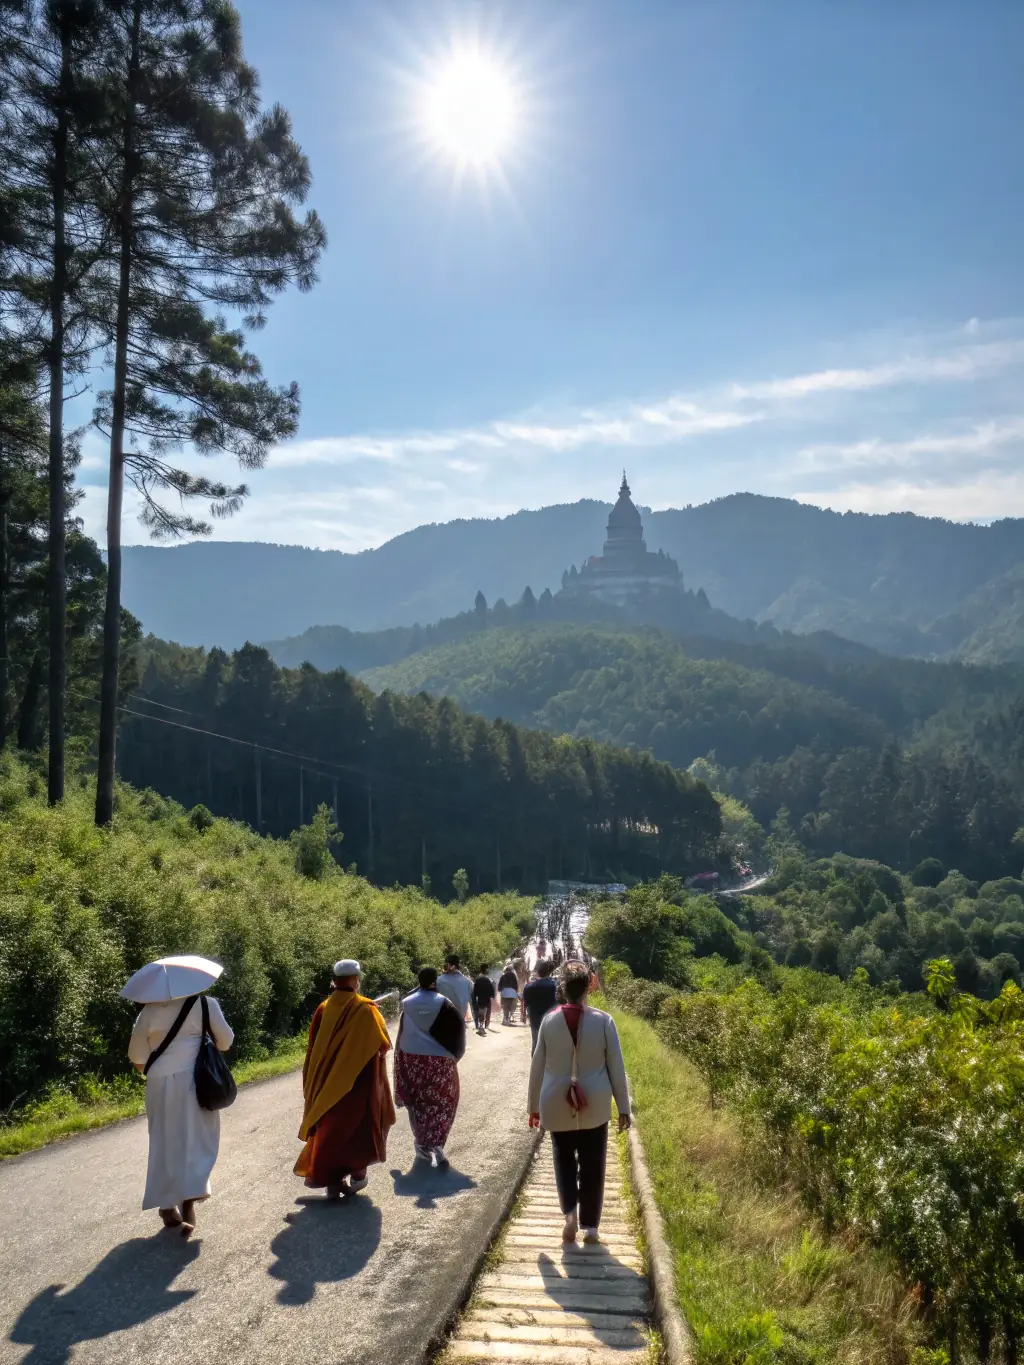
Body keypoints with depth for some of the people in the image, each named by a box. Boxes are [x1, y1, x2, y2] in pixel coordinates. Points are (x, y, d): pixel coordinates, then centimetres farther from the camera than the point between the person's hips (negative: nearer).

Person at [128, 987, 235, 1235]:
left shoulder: (150, 1010, 1)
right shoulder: (205, 1004, -4)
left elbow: (136, 1055, 2)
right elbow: (225, 1041, 1)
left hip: (160, 1084, 2)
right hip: (194, 1081, -2)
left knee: (165, 1143, 13)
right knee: (195, 1142, 3)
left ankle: (168, 1206, 18)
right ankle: (188, 1204, -12)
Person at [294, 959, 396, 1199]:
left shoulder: (323, 1009, -2)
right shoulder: (365, 1010, -12)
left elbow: (313, 1047, 3)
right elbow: (383, 1043, -6)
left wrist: (316, 1081, 14)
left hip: (328, 1082, 3)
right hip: (359, 1080, -3)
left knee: (329, 1126, 11)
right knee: (359, 1124, 14)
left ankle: (330, 1179, 11)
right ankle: (357, 1172, 17)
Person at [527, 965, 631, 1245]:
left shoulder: (549, 1021, -5)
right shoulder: (603, 1020, -9)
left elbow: (537, 1066, 2)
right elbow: (616, 1066, -5)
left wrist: (534, 1106, 13)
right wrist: (623, 1107, 4)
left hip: (557, 1104, 1)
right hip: (595, 1105, -1)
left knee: (564, 1159, 18)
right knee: (592, 1165, 12)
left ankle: (570, 1212, 0)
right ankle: (590, 1226, 15)